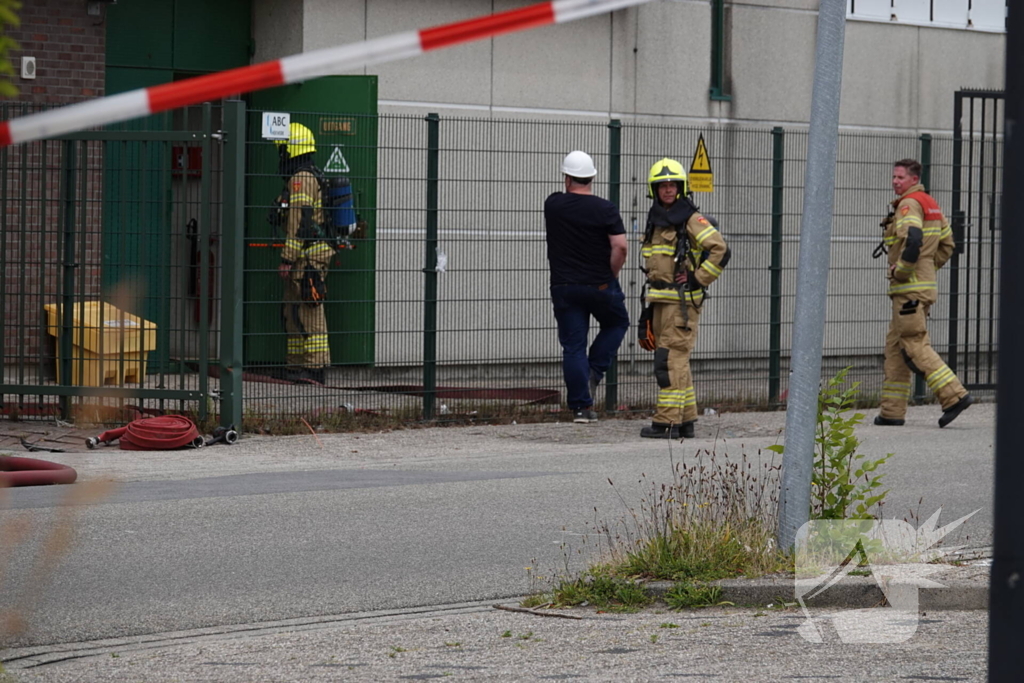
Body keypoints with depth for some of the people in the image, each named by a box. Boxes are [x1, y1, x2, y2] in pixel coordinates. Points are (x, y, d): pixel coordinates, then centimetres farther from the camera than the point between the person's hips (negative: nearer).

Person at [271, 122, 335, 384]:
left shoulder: (301, 178, -13)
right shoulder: (309, 177, 20)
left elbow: (299, 222, -19)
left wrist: (287, 259, -20)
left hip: (306, 255, -11)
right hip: (307, 257, 11)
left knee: (308, 313, -10)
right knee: (293, 311, 13)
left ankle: (315, 369, -10)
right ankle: (296, 367, 16)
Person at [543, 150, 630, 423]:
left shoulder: (553, 205, -2)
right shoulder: (605, 209, -10)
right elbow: (620, 247, -17)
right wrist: (610, 276, -2)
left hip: (564, 287, 2)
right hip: (600, 286, -1)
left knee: (573, 346, 5)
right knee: (616, 323, 26)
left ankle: (580, 406, 1)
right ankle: (595, 371, 9)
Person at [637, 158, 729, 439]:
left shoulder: (692, 220, -9)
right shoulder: (655, 221, 17)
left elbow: (720, 250, -19)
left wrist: (697, 280, -16)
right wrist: (647, 310, 21)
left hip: (683, 300, -9)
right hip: (660, 300, 9)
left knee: (671, 360, -12)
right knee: (676, 362, 12)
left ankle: (667, 421, -13)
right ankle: (686, 420, 18)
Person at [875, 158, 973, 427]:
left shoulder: (909, 204, -13)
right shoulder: (930, 204, 18)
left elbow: (913, 238, -30)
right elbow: (947, 244, 24)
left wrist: (900, 271, -19)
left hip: (910, 289, -10)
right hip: (925, 283, 10)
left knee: (915, 347, -9)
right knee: (895, 347, 12)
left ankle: (954, 395, -14)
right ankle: (892, 412, 12)